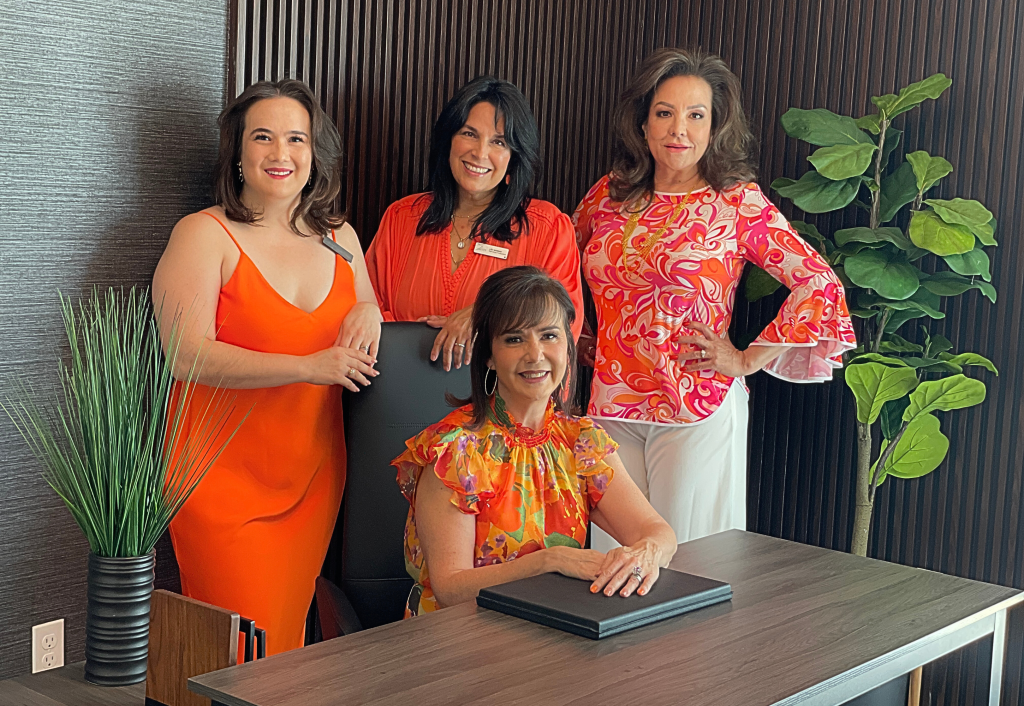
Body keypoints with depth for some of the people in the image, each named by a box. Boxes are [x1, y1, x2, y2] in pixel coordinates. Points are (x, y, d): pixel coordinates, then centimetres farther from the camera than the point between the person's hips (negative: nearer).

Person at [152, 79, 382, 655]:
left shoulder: (338, 238, 11)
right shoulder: (205, 235, -6)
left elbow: (355, 349, 23)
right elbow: (188, 357, -17)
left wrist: (368, 312, -2)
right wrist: (308, 366, -24)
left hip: (313, 478, 5)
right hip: (225, 481, -5)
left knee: (290, 637, 10)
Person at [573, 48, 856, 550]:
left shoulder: (737, 201, -5)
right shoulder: (609, 195, 7)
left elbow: (818, 284, -9)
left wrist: (747, 360, -8)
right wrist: (575, 338, 13)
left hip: (698, 409, -4)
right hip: (611, 403, 4)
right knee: (609, 552, 8)